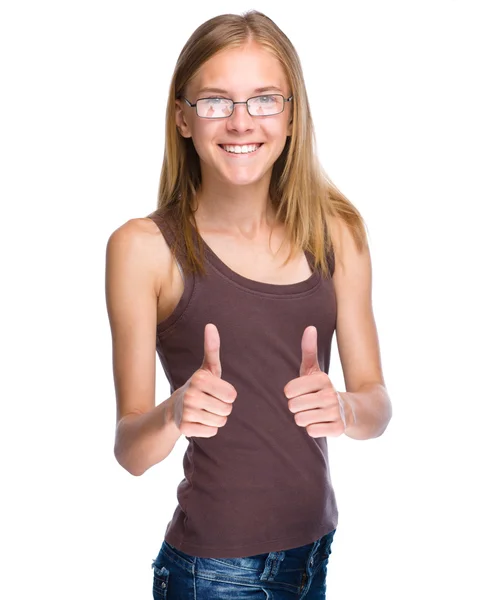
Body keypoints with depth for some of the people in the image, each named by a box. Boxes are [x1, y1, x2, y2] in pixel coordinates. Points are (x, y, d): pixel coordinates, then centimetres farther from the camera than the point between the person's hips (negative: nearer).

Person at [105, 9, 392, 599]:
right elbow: (129, 450, -10)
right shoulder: (145, 246, -11)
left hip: (318, 548, 4)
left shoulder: (335, 231, -1)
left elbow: (376, 404, 0)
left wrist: (343, 408, -21)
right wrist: (173, 415, -31)